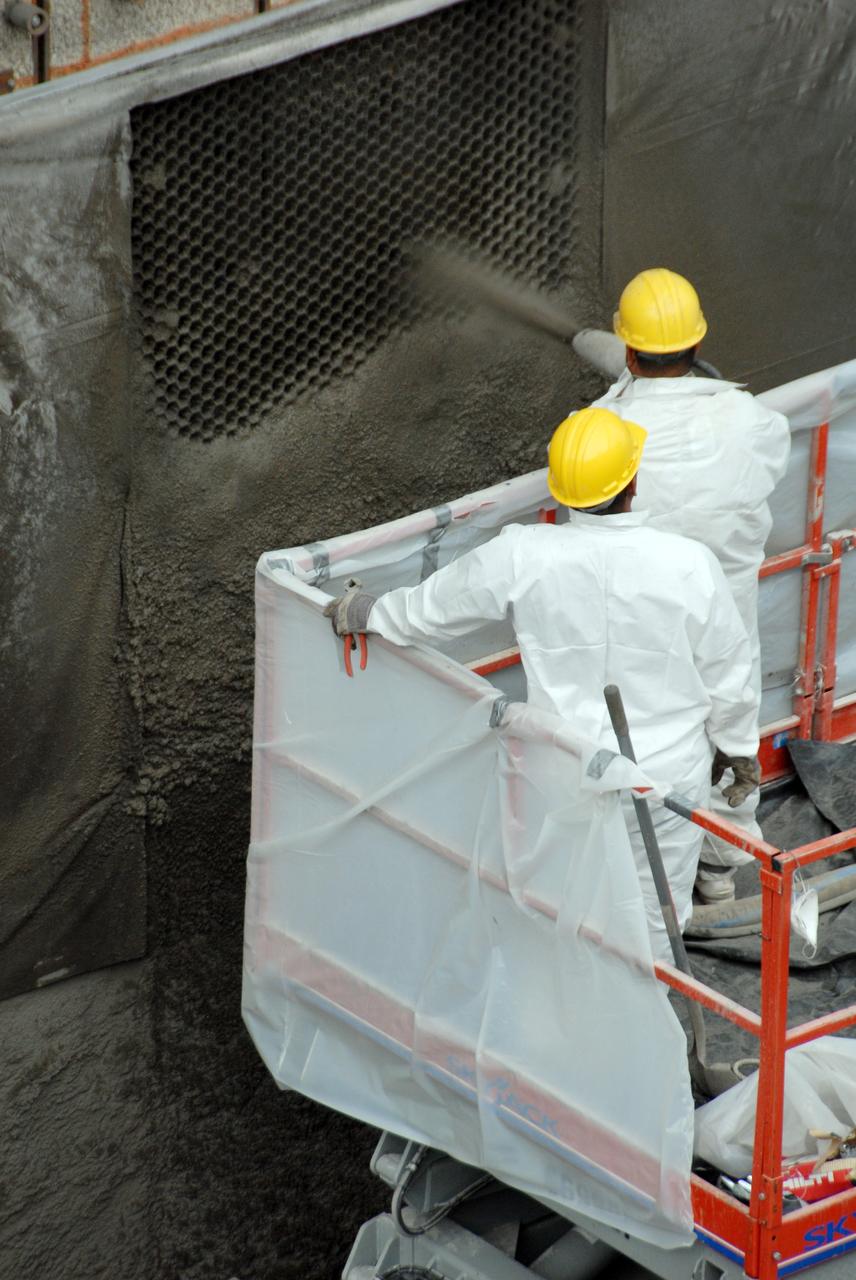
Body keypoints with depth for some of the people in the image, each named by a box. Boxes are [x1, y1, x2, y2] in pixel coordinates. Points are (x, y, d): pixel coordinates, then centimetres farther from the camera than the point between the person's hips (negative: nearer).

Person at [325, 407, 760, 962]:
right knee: (655, 917, 18)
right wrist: (741, 749, 10)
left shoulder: (524, 557, -19)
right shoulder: (689, 566, -22)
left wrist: (370, 612, 18)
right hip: (668, 772, -1)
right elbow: (728, 679, -9)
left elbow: (437, 604, -2)